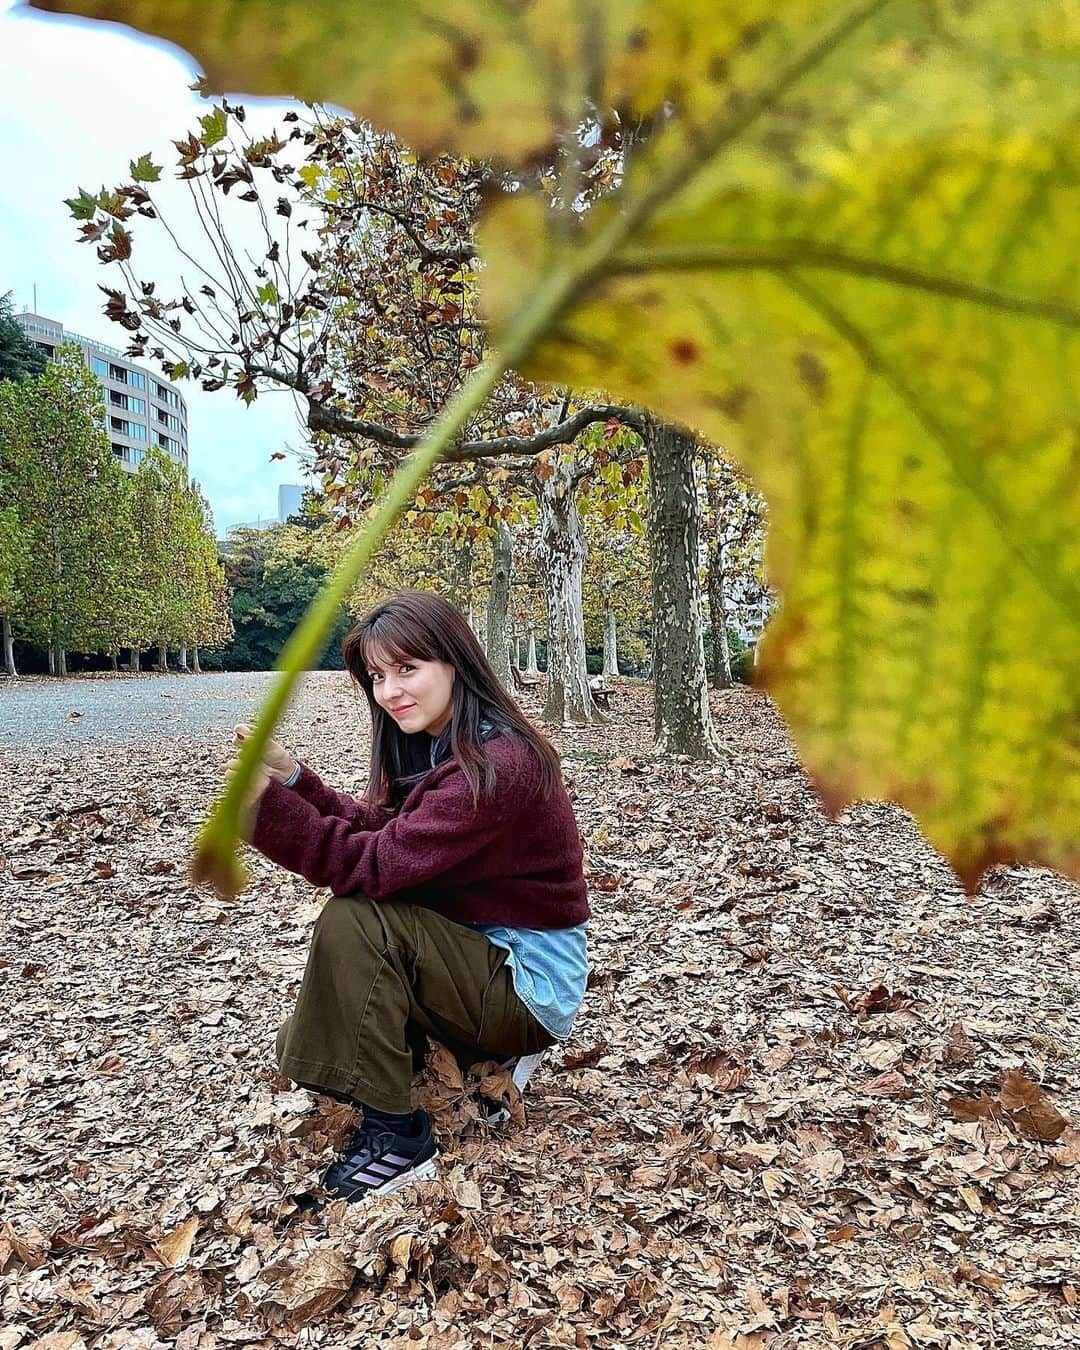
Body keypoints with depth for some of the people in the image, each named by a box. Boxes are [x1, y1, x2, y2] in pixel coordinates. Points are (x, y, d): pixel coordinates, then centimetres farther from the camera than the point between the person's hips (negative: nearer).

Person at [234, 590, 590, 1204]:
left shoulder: (497, 765, -27)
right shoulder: (436, 748, 5)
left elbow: (376, 865, -30)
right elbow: (372, 830, 1)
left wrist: (268, 801, -35)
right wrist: (291, 776, -10)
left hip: (529, 984, -9)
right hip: (477, 956, 10)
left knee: (354, 918, -25)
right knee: (304, 1043, 10)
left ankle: (397, 1138, -14)